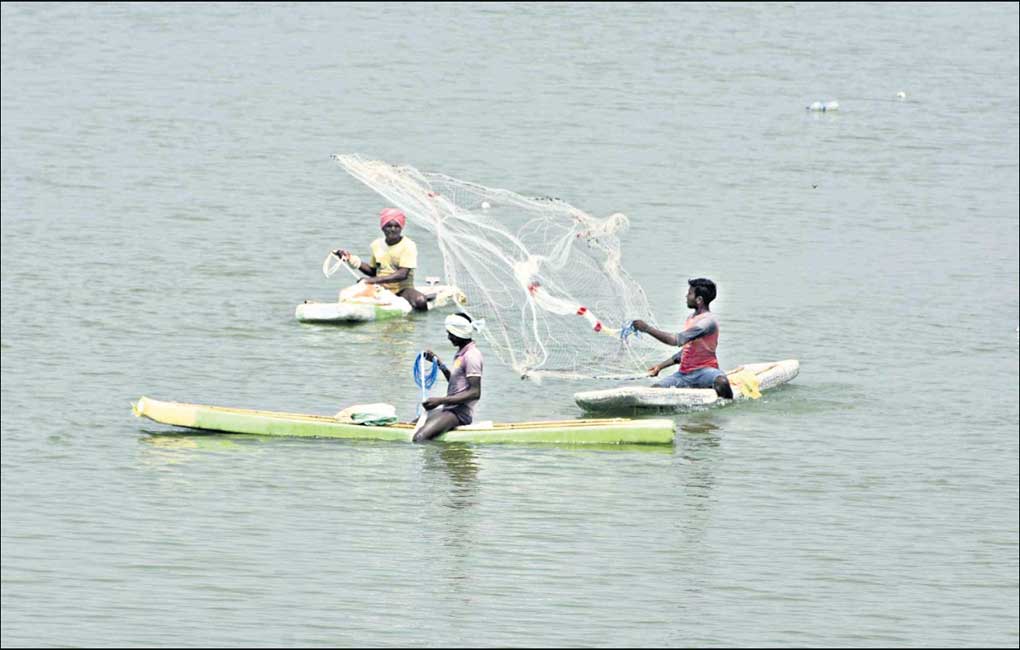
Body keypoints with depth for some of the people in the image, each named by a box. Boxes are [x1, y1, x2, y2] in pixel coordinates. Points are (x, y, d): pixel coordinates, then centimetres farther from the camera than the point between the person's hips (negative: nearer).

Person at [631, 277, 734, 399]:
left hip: (703, 371, -7)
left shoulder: (709, 321, -14)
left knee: (721, 382, -39)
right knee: (655, 389, -15)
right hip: (684, 374, 7)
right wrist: (660, 366, 21)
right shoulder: (691, 318, 16)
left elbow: (677, 340, -21)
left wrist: (647, 328, -15)